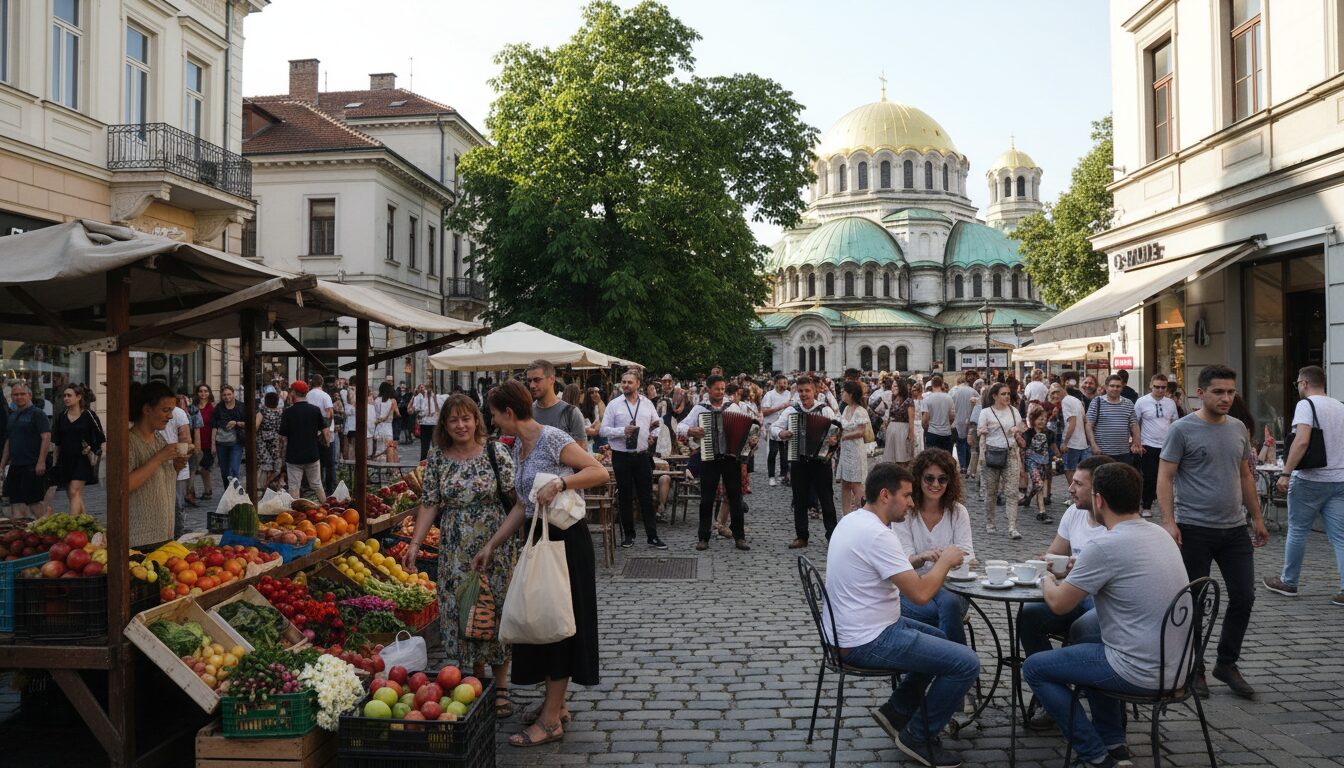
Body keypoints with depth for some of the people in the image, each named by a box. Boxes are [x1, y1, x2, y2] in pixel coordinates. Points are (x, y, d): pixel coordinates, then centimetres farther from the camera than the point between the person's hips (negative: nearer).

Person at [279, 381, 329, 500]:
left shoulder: (288, 412, -9)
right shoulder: (316, 410, -2)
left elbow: (283, 437, -6)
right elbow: (326, 431, -2)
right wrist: (327, 442, 15)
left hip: (293, 456, -3)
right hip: (313, 454, 3)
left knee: (294, 487, 4)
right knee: (317, 485, 14)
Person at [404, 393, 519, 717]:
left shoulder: (496, 453, -5)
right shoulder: (437, 457, 3)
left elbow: (515, 498, -6)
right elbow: (430, 503, 5)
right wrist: (415, 544, -2)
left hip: (495, 548, -3)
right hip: (456, 553, 3)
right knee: (461, 613, 6)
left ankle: (500, 686, 14)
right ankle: (477, 678, 24)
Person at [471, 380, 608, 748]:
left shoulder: (552, 439, -16)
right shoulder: (517, 447, 10)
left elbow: (600, 472, -20)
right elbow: (522, 506, 13)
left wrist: (560, 482, -32)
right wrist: (491, 545, 11)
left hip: (566, 540, -9)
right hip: (539, 539, 9)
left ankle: (551, 720, 4)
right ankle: (555, 703, 28)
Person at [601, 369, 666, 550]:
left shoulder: (647, 404, 7)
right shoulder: (614, 405, -1)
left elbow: (658, 424, 19)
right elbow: (604, 430, -4)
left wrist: (654, 435, 0)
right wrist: (623, 431, -18)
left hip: (642, 455, 2)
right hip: (621, 457, -2)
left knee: (647, 496, 3)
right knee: (625, 497, 6)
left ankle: (652, 536, 8)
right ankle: (628, 535, 18)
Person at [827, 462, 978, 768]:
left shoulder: (852, 520, 7)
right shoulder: (877, 534, -24)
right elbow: (920, 594, -25)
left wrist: (926, 559, 8)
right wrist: (945, 561, -7)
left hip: (848, 630, 11)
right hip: (867, 643, -11)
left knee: (939, 639, 27)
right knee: (966, 662, -7)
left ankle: (896, 711, 26)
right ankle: (919, 737, 7)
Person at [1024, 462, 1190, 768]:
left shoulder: (1105, 546, -21)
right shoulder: (1159, 533, 5)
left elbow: (1059, 603, -11)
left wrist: (1048, 581, 9)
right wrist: (1079, 570, 18)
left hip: (1143, 673, -9)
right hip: (1175, 663, 9)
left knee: (1034, 668, 6)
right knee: (1086, 644, 32)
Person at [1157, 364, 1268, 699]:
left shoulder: (1238, 429, 10)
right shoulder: (1183, 430, -8)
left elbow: (1245, 476, 19)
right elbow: (1165, 477, -11)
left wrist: (1257, 518, 17)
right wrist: (1169, 521, -20)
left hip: (1234, 528, 6)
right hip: (1194, 529, -6)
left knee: (1244, 597, 7)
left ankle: (1227, 664, 24)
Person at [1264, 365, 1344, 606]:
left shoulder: (1306, 404, -10)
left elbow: (1302, 441, -23)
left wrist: (1286, 473, -22)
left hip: (1310, 480, -6)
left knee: (1297, 531, 7)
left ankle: (1288, 582, 17)